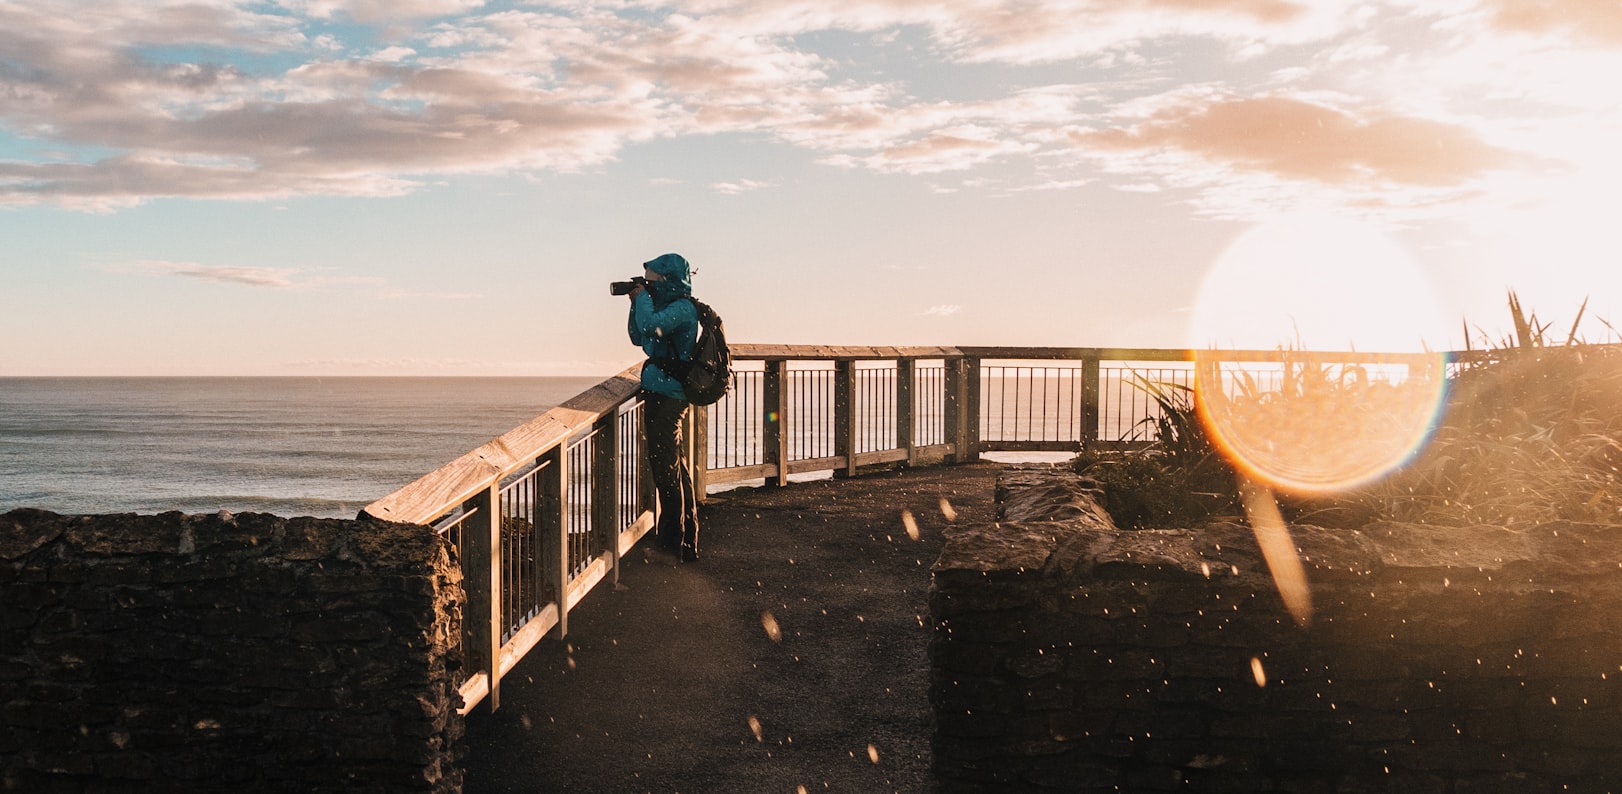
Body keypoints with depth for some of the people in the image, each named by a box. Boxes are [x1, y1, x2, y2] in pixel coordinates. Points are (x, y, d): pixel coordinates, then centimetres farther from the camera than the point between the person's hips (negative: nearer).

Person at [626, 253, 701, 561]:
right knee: (676, 469, 17)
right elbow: (639, 338, 21)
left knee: (666, 470, -7)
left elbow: (650, 327, -30)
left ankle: (674, 544, 0)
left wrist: (642, 296, -13)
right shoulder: (670, 307, 16)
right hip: (660, 394, 11)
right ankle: (686, 540, 27)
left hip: (667, 397, -11)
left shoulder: (683, 308, -14)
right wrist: (636, 302, 9)